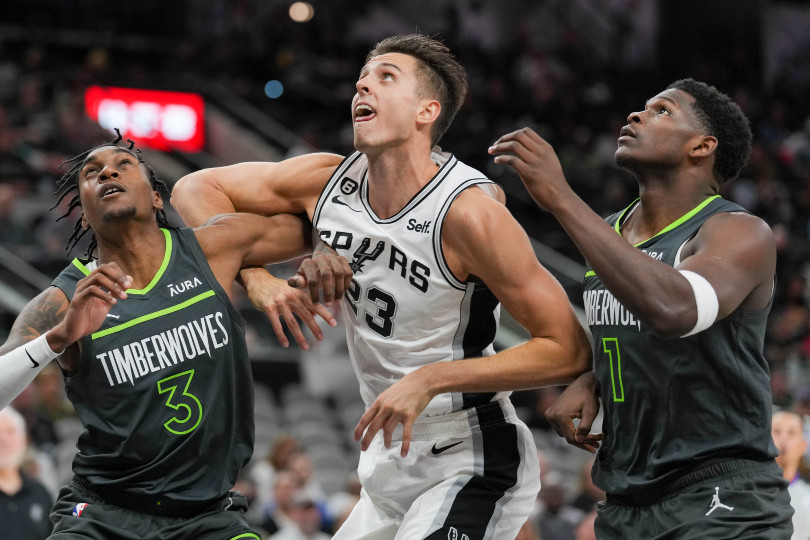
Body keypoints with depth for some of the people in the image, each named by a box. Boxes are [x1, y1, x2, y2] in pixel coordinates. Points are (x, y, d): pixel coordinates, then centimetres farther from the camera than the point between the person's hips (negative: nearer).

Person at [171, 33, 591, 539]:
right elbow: (195, 188, 8)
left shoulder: (469, 212, -22)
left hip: (469, 463, -7)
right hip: (390, 466, 7)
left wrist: (431, 380, -26)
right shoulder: (327, 181, -3)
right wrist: (256, 277, -9)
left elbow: (569, 351, -22)